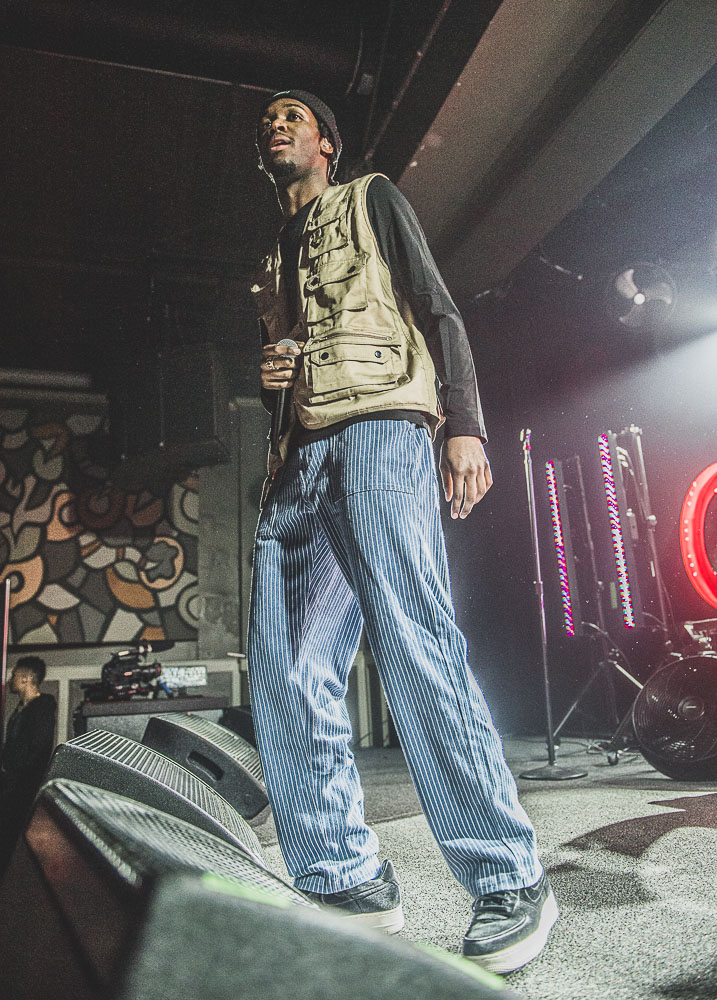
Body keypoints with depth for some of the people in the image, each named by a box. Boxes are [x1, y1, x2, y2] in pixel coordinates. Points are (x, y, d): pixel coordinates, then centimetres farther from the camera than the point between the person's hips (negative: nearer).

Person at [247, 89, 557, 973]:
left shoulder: (372, 198, 21)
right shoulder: (275, 256, 35)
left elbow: (437, 309, 7)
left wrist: (464, 422, -8)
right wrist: (269, 376, 10)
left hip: (381, 429, -6)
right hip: (300, 458, 6)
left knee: (415, 646, -18)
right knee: (284, 674, -6)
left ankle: (509, 880, -8)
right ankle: (347, 882, 2)